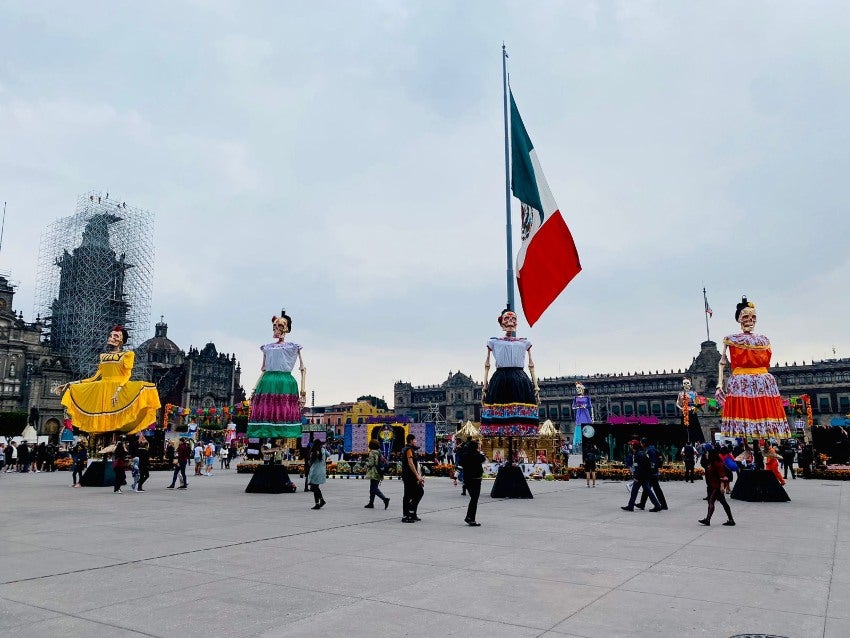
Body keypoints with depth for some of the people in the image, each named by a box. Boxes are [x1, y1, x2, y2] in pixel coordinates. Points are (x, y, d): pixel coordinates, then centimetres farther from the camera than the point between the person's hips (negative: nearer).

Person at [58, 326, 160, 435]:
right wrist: (72, 384, 15)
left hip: (120, 390, -4)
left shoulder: (128, 354, 7)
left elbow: (127, 375, -5)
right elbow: (96, 377, 19)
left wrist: (118, 390, -21)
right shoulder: (103, 356, 20)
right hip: (101, 391, 5)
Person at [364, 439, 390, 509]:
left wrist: (366, 462, 3)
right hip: (379, 473, 8)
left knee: (374, 488, -6)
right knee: (372, 488, 16)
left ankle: (385, 499, -20)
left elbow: (371, 463, -17)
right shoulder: (379, 452, 11)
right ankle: (371, 503, 21)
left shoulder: (372, 452, -13)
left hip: (374, 473, -8)